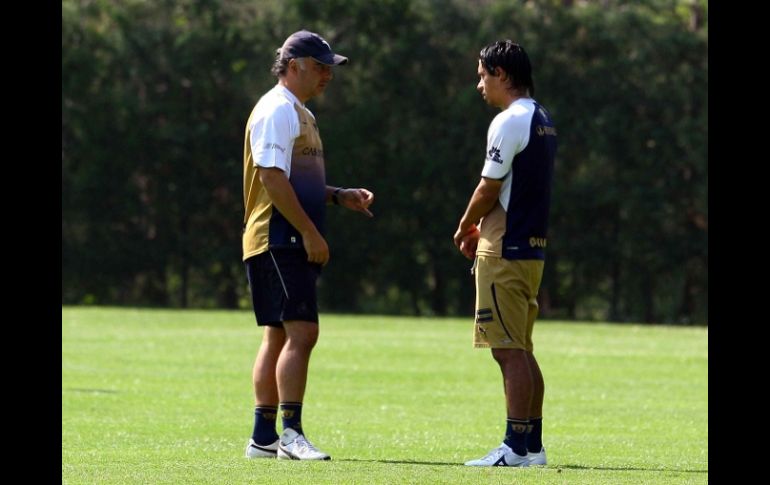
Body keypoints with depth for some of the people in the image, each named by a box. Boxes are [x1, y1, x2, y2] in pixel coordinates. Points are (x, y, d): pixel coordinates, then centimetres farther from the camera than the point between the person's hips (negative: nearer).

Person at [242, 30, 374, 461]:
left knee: (279, 336, 10)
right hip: (279, 242, -11)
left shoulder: (301, 113, 22)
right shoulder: (277, 110, -11)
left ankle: (263, 438, 13)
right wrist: (309, 232, -20)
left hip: (292, 245, 11)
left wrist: (340, 196, 14)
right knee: (301, 332, -16)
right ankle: (291, 433, -19)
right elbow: (273, 178, -19)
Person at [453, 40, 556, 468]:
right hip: (531, 247, 9)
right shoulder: (542, 121, 16)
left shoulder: (509, 122, -14)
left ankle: (515, 448, -11)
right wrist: (481, 229, 17)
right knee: (521, 351, 13)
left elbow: (489, 188, -12)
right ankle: (532, 445, 14)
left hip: (504, 254, -9)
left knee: (510, 351, -9)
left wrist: (464, 228, 4)